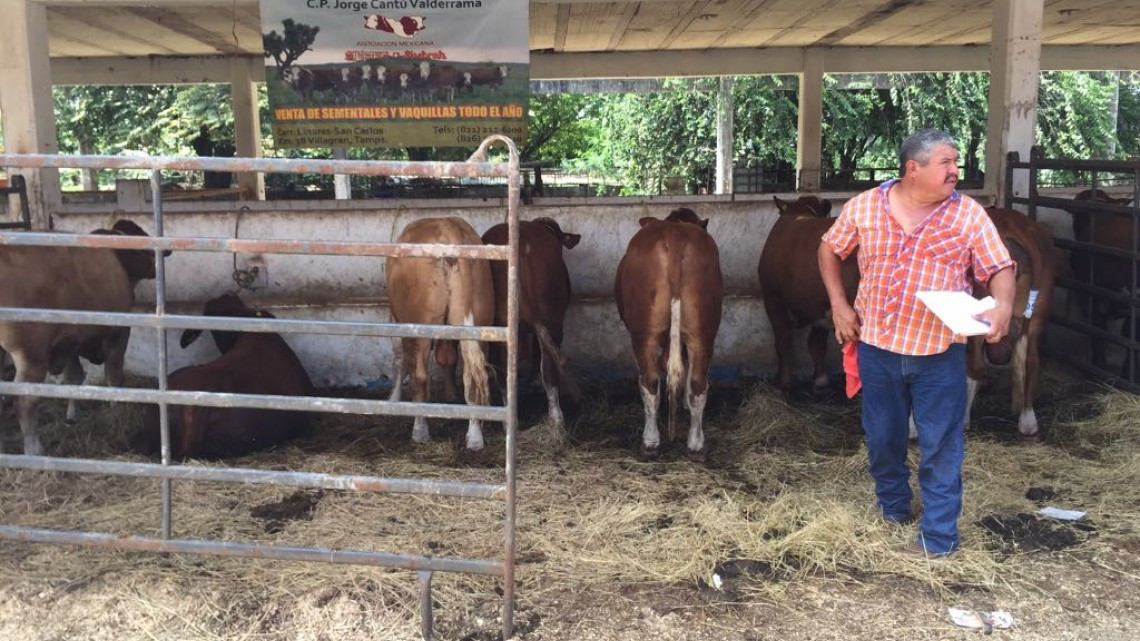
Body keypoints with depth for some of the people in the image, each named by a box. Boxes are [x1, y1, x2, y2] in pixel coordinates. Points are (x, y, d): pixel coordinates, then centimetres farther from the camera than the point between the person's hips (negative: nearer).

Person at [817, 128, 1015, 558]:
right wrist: (838, 304, 2)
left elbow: (1000, 269, -3)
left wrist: (1003, 307, -24)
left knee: (941, 445, 3)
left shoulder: (970, 214, -4)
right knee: (882, 437, 17)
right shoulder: (865, 207, -2)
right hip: (877, 346, 2)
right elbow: (829, 249, 11)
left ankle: (938, 535, 16)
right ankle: (892, 507, 40)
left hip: (940, 353, -2)